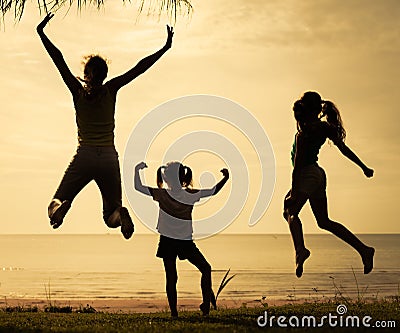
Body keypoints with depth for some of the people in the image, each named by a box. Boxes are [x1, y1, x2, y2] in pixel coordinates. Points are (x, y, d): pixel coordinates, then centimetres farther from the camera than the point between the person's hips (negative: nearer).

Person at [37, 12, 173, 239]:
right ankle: (119, 214, -28)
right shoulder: (111, 90, 0)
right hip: (109, 158, 1)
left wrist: (42, 33, 6)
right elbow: (140, 68, 0)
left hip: (84, 157, -1)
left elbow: (59, 60, 0)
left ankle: (59, 206, -30)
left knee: (56, 202, 9)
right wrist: (165, 48, 4)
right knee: (111, 217, 10)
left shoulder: (78, 91, -1)